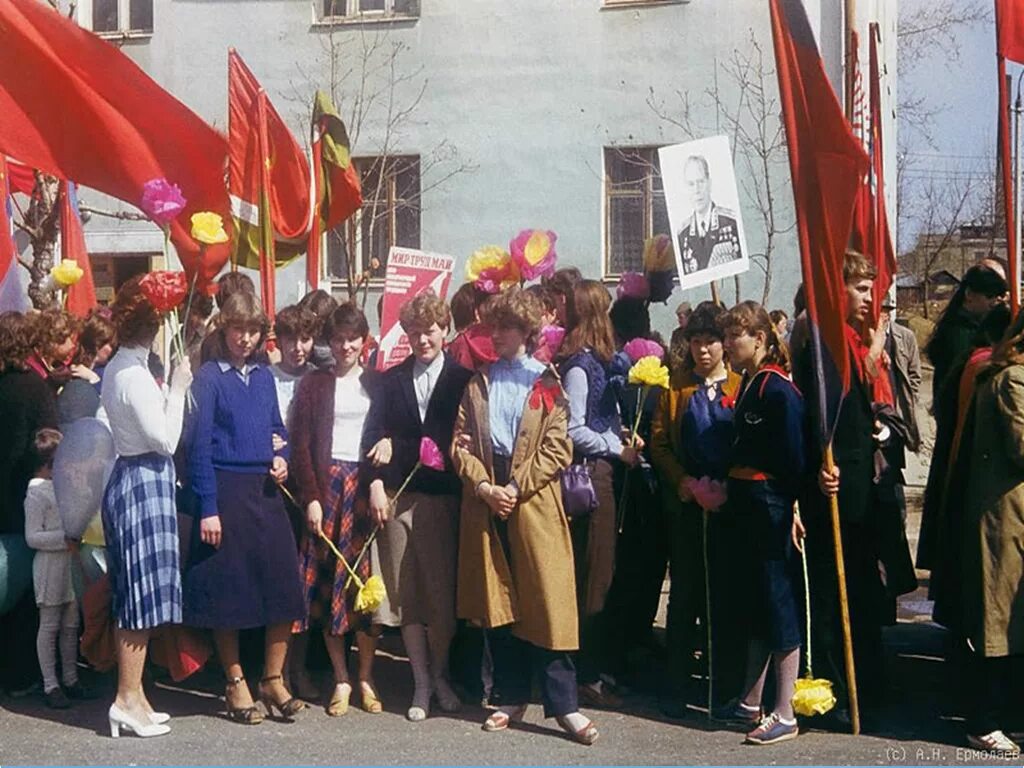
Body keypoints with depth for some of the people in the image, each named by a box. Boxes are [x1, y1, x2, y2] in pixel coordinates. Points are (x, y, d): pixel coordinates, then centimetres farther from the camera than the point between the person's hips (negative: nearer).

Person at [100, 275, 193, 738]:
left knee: (138, 599, 13)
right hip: (144, 484, -10)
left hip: (132, 479, 10)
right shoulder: (133, 374, -17)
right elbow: (166, 440, -16)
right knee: (140, 599, -3)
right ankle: (127, 700, 3)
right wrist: (178, 388, -11)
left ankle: (132, 695, 20)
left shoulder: (120, 368, 13)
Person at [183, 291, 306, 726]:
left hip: (265, 490, 5)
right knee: (228, 589, 2)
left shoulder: (264, 376, 11)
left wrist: (282, 458, -1)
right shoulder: (209, 378, -5)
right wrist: (208, 508, -12)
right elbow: (199, 446, -7)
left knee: (284, 585, 2)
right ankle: (236, 685, 16)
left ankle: (273, 679, 16)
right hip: (226, 489, -5)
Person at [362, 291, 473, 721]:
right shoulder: (392, 380, 11)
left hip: (443, 495, -2)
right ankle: (421, 682, 14)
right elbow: (373, 435, 7)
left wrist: (399, 444, -5)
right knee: (405, 592, 4)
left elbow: (456, 438, -5)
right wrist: (376, 483, -4)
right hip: (397, 495, 2)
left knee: (443, 590, 2)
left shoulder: (462, 379, 2)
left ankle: (439, 675, 22)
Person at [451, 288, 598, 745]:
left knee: (547, 603, -5)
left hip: (535, 506, -3)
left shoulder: (547, 384, 3)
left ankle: (563, 703, -1)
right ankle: (510, 699, 16)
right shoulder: (478, 382, 14)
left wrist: (517, 487, -12)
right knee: (497, 602, 7)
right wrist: (484, 487, -8)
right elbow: (461, 443, 7)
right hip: (485, 505, 4)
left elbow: (558, 449, -4)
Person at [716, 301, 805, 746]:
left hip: (772, 505, -9)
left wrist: (791, 508, -17)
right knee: (755, 602, 15)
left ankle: (785, 714, 6)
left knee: (779, 601, -2)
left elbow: (793, 456, -17)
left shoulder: (779, 389, -16)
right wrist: (729, 487, 7)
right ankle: (750, 703, 26)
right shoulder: (747, 384, 11)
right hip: (746, 504, 9)